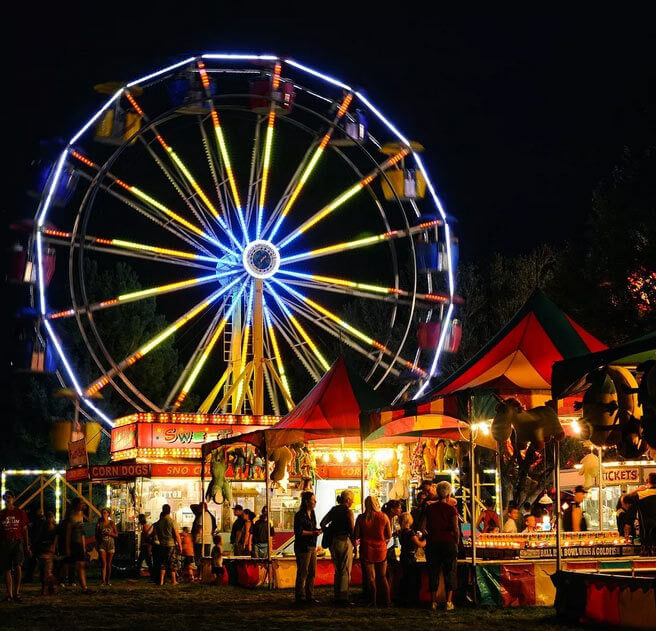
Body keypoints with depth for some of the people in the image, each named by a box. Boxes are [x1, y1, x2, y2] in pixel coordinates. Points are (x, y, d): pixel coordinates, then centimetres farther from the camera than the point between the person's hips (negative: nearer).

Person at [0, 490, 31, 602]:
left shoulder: (20, 513, 7)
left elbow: (25, 530, 9)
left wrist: (27, 547, 5)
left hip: (17, 542, -2)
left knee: (18, 566, -18)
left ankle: (17, 592, -11)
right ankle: (9, 594, 9)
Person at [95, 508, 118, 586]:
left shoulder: (112, 523, 4)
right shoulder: (99, 523, 5)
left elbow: (116, 535, 5)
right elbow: (96, 535, 13)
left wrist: (110, 533, -13)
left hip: (110, 544, 1)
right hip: (102, 545, -1)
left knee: (109, 564, 3)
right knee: (103, 563, -13)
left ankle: (107, 580, 11)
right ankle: (102, 580, -18)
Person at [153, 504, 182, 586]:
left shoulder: (159, 522, 1)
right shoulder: (171, 521, -13)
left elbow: (157, 534, 10)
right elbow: (176, 534, -12)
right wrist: (180, 545, -5)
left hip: (162, 545, 4)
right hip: (172, 544, -4)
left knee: (163, 563, 10)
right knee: (173, 563, 6)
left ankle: (161, 581, 7)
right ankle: (174, 581, 11)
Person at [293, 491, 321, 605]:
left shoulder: (312, 513, 14)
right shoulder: (300, 515, -12)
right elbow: (298, 532, -18)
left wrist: (317, 530, 4)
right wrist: (313, 533, -20)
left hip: (312, 547, 9)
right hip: (303, 547, -9)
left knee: (312, 572, 10)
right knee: (302, 573, -4)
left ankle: (310, 596, 17)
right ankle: (300, 597, 1)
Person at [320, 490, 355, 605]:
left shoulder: (334, 510, 8)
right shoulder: (348, 512, -10)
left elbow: (322, 524, 7)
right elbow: (352, 530, -12)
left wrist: (328, 536, 12)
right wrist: (354, 544, -2)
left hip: (333, 542, 7)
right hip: (345, 542, -6)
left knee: (337, 570, 17)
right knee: (345, 571, 1)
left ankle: (337, 596, 20)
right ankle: (343, 598, -1)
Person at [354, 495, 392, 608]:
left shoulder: (361, 518, -8)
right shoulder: (384, 517, -5)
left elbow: (356, 536, -4)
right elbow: (389, 535, 1)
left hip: (367, 551, -2)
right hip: (381, 550, 2)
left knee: (370, 578, 6)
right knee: (382, 577, 14)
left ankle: (373, 602, 5)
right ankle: (387, 601, 12)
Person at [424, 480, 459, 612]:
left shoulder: (430, 508, 3)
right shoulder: (451, 509, -7)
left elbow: (424, 527, -1)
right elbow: (455, 528, -11)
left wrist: (429, 538, 12)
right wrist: (456, 542, 2)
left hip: (433, 543, 3)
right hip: (448, 542, -3)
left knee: (433, 572, 9)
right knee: (449, 572, 6)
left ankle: (433, 602, 10)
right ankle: (449, 602, 3)